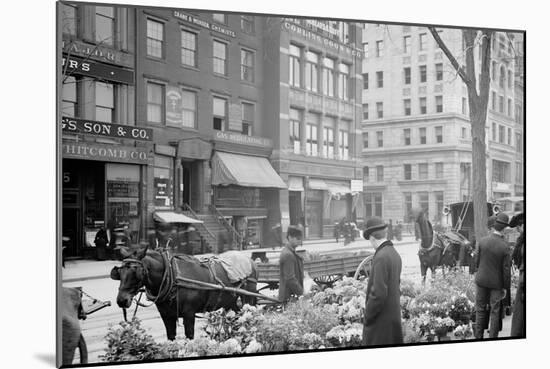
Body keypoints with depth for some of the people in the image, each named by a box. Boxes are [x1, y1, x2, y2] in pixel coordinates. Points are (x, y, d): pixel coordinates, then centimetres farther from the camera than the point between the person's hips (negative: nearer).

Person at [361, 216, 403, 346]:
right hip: (394, 315, 9)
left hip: (381, 318, -9)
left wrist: (367, 316, -11)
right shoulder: (395, 254, 7)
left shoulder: (381, 257, -20)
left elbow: (379, 293, -22)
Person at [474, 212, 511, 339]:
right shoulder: (504, 247, -19)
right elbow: (506, 270, -13)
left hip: (481, 280, 2)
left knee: (480, 309, 14)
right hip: (496, 282, -2)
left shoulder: (482, 241, -13)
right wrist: (505, 287, -1)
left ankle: (479, 335, 21)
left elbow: (477, 261, -3)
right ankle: (493, 337, 17)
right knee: (495, 311, 11)